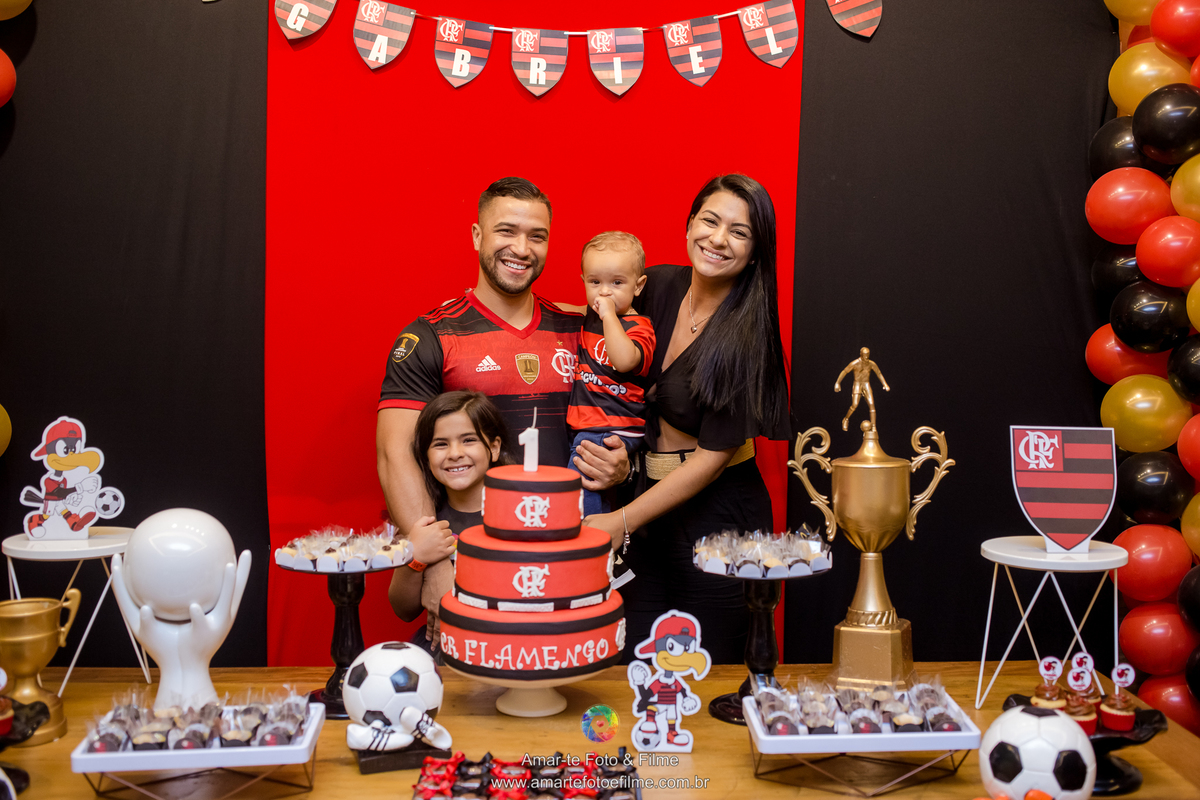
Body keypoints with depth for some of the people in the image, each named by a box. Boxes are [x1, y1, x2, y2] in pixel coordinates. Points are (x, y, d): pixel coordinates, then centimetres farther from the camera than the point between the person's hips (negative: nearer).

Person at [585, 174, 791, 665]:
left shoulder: (745, 335, -17)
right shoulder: (659, 286, -1)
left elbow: (713, 456, -16)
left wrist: (622, 522, -15)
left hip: (718, 516, -5)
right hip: (653, 498, 5)